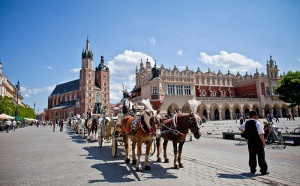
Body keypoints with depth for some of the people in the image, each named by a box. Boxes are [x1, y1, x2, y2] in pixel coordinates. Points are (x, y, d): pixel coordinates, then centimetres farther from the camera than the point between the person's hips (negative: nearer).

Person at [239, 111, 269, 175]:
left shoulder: (246, 123, 5)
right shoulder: (257, 123, -15)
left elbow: (240, 128, 19)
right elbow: (261, 134, -20)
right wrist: (263, 142, -12)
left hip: (250, 142, 6)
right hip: (258, 142, -6)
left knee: (252, 156, 13)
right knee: (261, 156, 3)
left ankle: (252, 169, 20)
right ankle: (263, 170, 8)